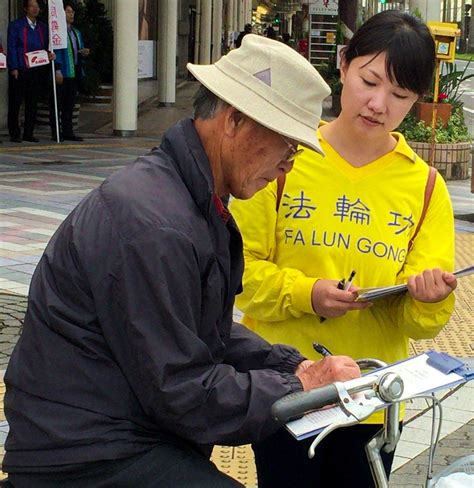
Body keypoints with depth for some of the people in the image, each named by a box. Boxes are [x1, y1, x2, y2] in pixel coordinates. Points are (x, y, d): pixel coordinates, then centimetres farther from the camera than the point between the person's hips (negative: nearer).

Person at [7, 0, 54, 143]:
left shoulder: (43, 27, 15)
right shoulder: (15, 25, 2)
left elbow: (45, 47, 20)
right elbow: (11, 48, -3)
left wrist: (49, 54, -3)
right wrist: (14, 68, -11)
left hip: (37, 71, 4)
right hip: (19, 71, -4)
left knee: (32, 104, 5)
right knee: (15, 103, 0)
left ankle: (28, 133, 12)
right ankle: (14, 134, 5)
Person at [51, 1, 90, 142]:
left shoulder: (76, 32, 19)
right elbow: (55, 51, -12)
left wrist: (84, 52, -1)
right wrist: (57, 70, -19)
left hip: (74, 72, 7)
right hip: (61, 72, -7)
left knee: (70, 104, 8)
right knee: (57, 104, -3)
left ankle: (68, 132, 12)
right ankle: (56, 133, 0)